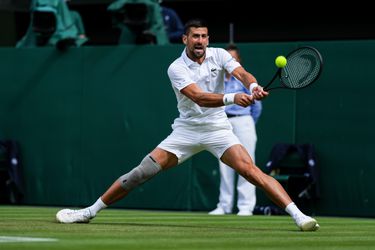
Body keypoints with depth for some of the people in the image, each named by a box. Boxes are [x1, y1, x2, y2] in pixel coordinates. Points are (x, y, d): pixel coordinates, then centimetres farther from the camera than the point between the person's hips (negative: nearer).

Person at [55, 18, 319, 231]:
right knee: (143, 171, -6)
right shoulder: (176, 68, -11)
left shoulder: (219, 55, -3)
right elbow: (199, 97, -27)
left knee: (251, 170, -20)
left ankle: (298, 215, -22)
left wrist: (253, 86, -45)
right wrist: (232, 98, -43)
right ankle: (90, 212, 4)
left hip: (217, 129, 1)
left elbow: (242, 73, -20)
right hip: (186, 130, 0)